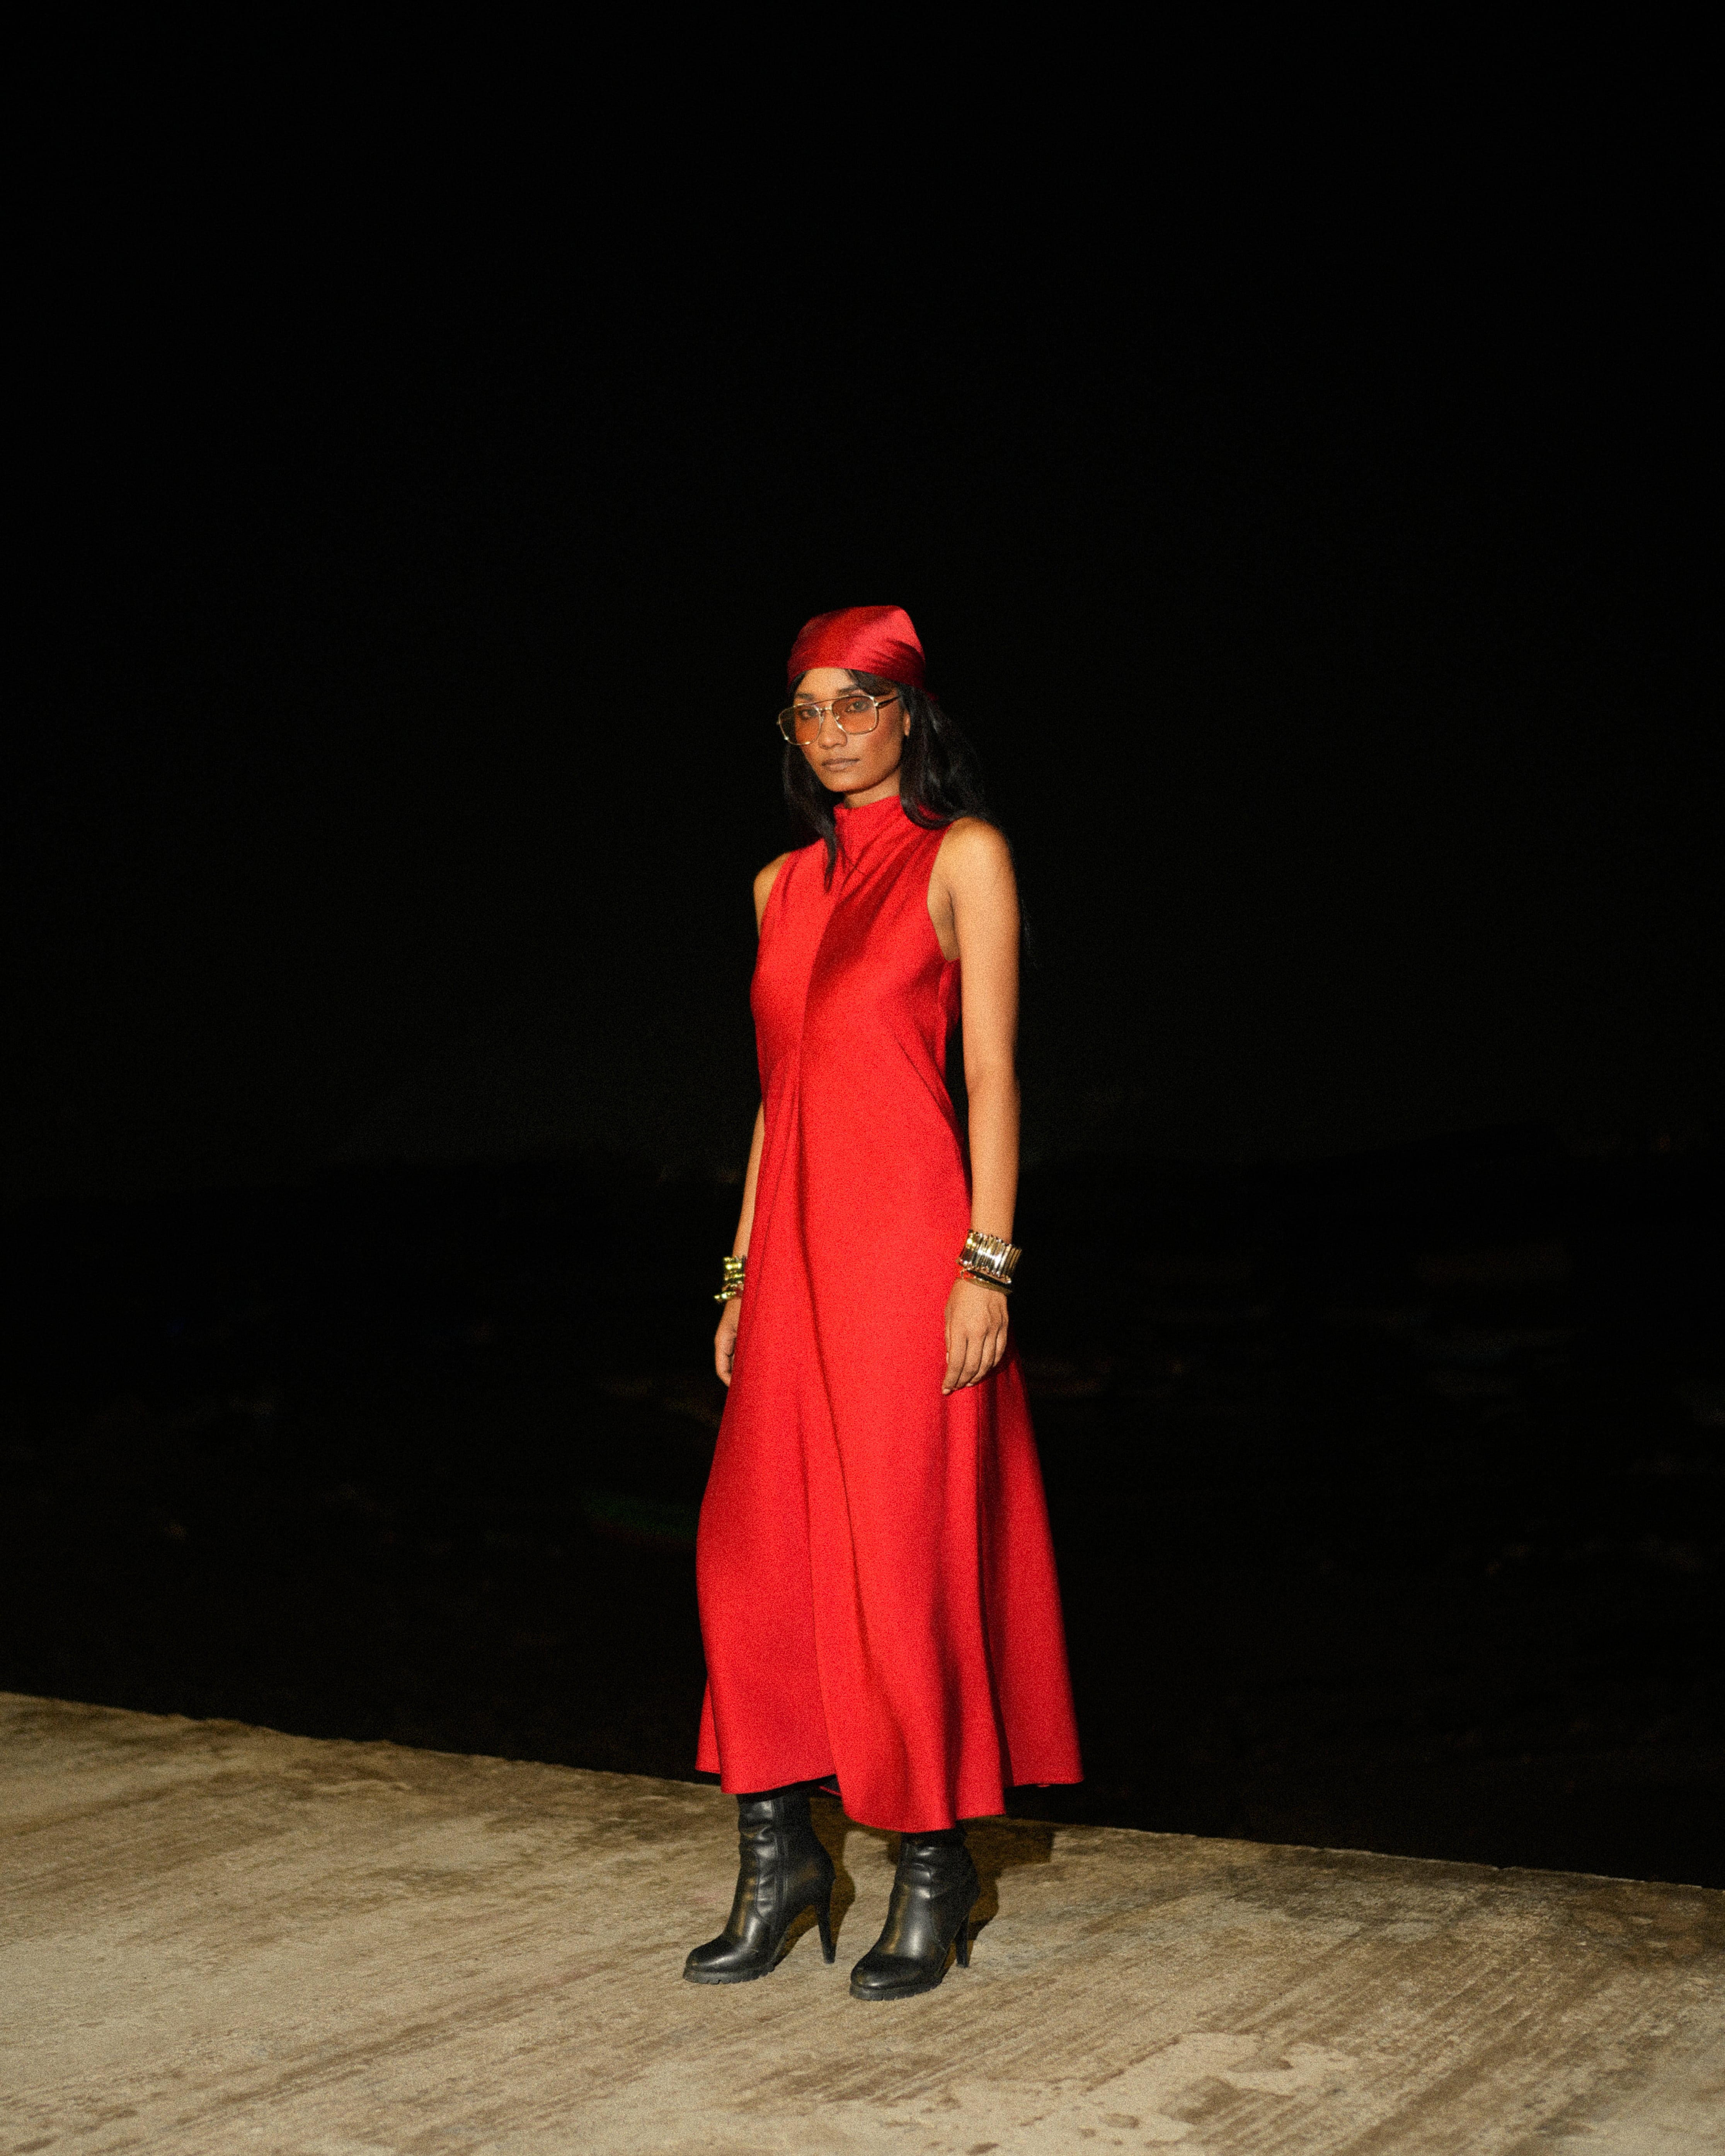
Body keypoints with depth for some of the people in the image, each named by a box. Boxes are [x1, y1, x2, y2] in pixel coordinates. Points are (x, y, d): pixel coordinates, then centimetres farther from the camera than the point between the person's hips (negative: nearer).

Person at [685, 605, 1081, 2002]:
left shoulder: (963, 855, 0)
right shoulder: (786, 886, 17)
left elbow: (992, 1073, -6)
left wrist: (986, 1262, -14)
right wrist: (743, 1276, 15)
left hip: (907, 1241, -6)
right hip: (796, 1244, 6)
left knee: (906, 1558, -2)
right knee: (756, 1552, 4)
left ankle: (935, 1864, 12)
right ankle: (779, 1854, 17)